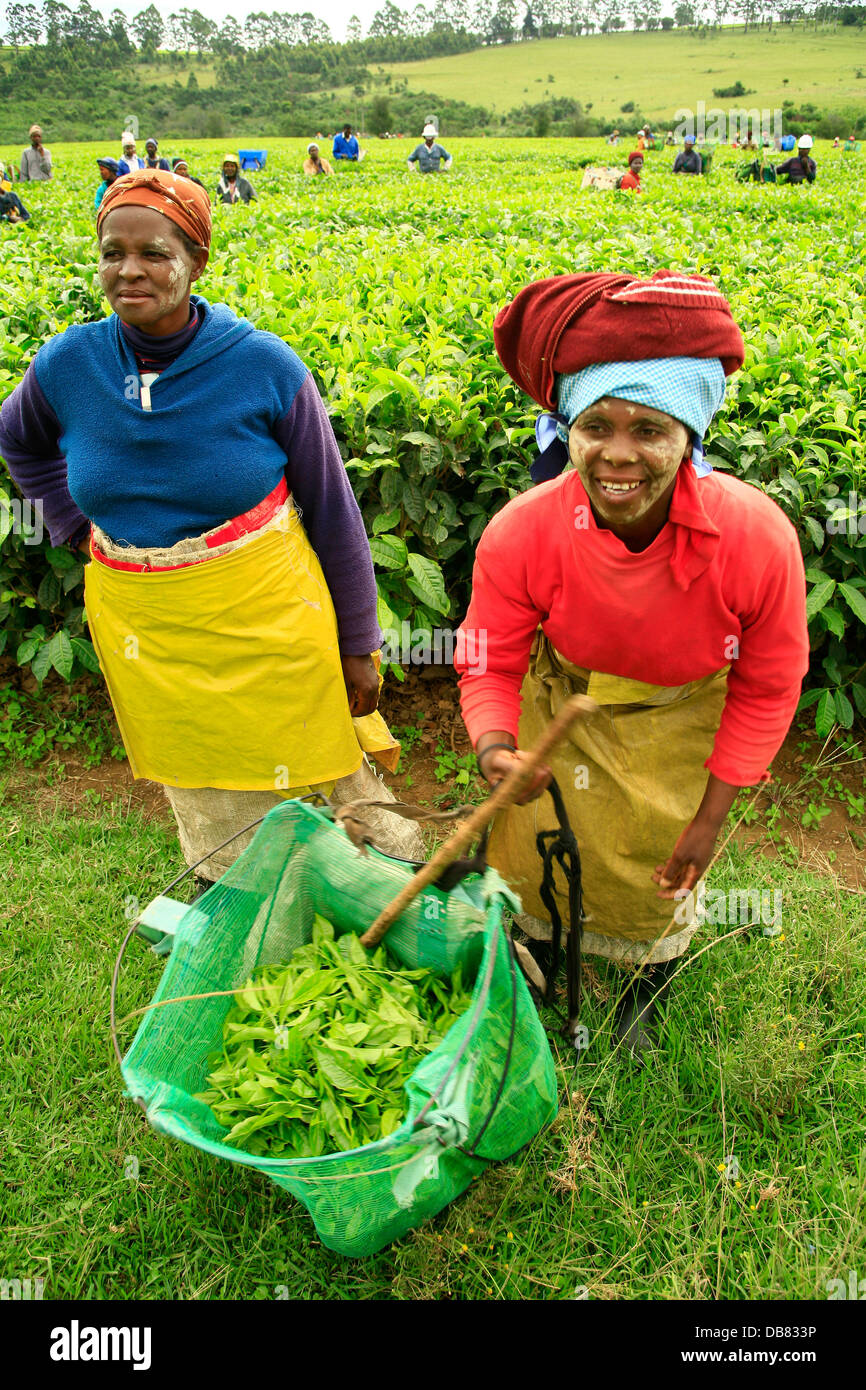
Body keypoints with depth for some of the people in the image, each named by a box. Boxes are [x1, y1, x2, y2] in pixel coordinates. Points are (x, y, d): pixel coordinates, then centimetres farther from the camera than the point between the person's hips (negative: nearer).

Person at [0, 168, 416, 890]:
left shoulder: (265, 366, -13)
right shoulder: (68, 364, -6)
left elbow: (333, 514, -5)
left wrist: (358, 647, -1)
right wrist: (80, 526, 7)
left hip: (267, 624, -3)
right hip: (147, 639, 3)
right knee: (214, 835, 19)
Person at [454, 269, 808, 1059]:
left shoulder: (757, 536, -31)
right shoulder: (520, 534, -31)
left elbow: (768, 686, -14)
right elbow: (491, 662, -13)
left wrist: (711, 816, -11)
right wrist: (495, 748, -35)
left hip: (681, 723, 0)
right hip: (562, 710, 1)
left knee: (663, 875, 16)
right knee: (537, 855, 17)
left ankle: (644, 1000, 54)